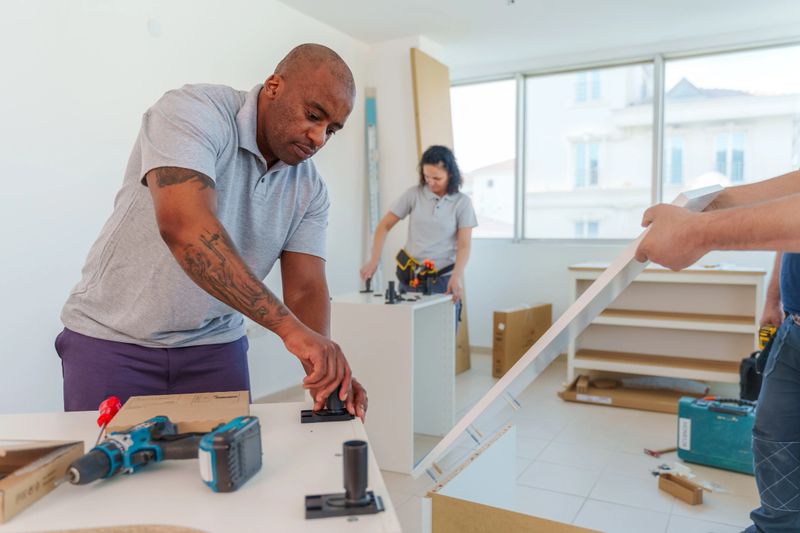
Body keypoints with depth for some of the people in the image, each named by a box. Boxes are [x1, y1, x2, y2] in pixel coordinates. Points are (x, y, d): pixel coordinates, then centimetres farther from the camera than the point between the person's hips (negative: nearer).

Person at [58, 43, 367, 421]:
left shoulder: (310, 189, -3)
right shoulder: (193, 111, -19)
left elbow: (306, 289, -7)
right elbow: (183, 226, -35)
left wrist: (323, 372, -26)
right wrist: (290, 327, -40)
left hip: (215, 347, 4)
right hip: (111, 337, -4)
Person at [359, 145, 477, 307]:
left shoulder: (462, 202, -3)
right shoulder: (413, 194, -1)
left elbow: (464, 245, -8)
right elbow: (384, 226, 2)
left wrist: (457, 276, -24)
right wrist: (374, 260, -8)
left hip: (443, 280, -1)